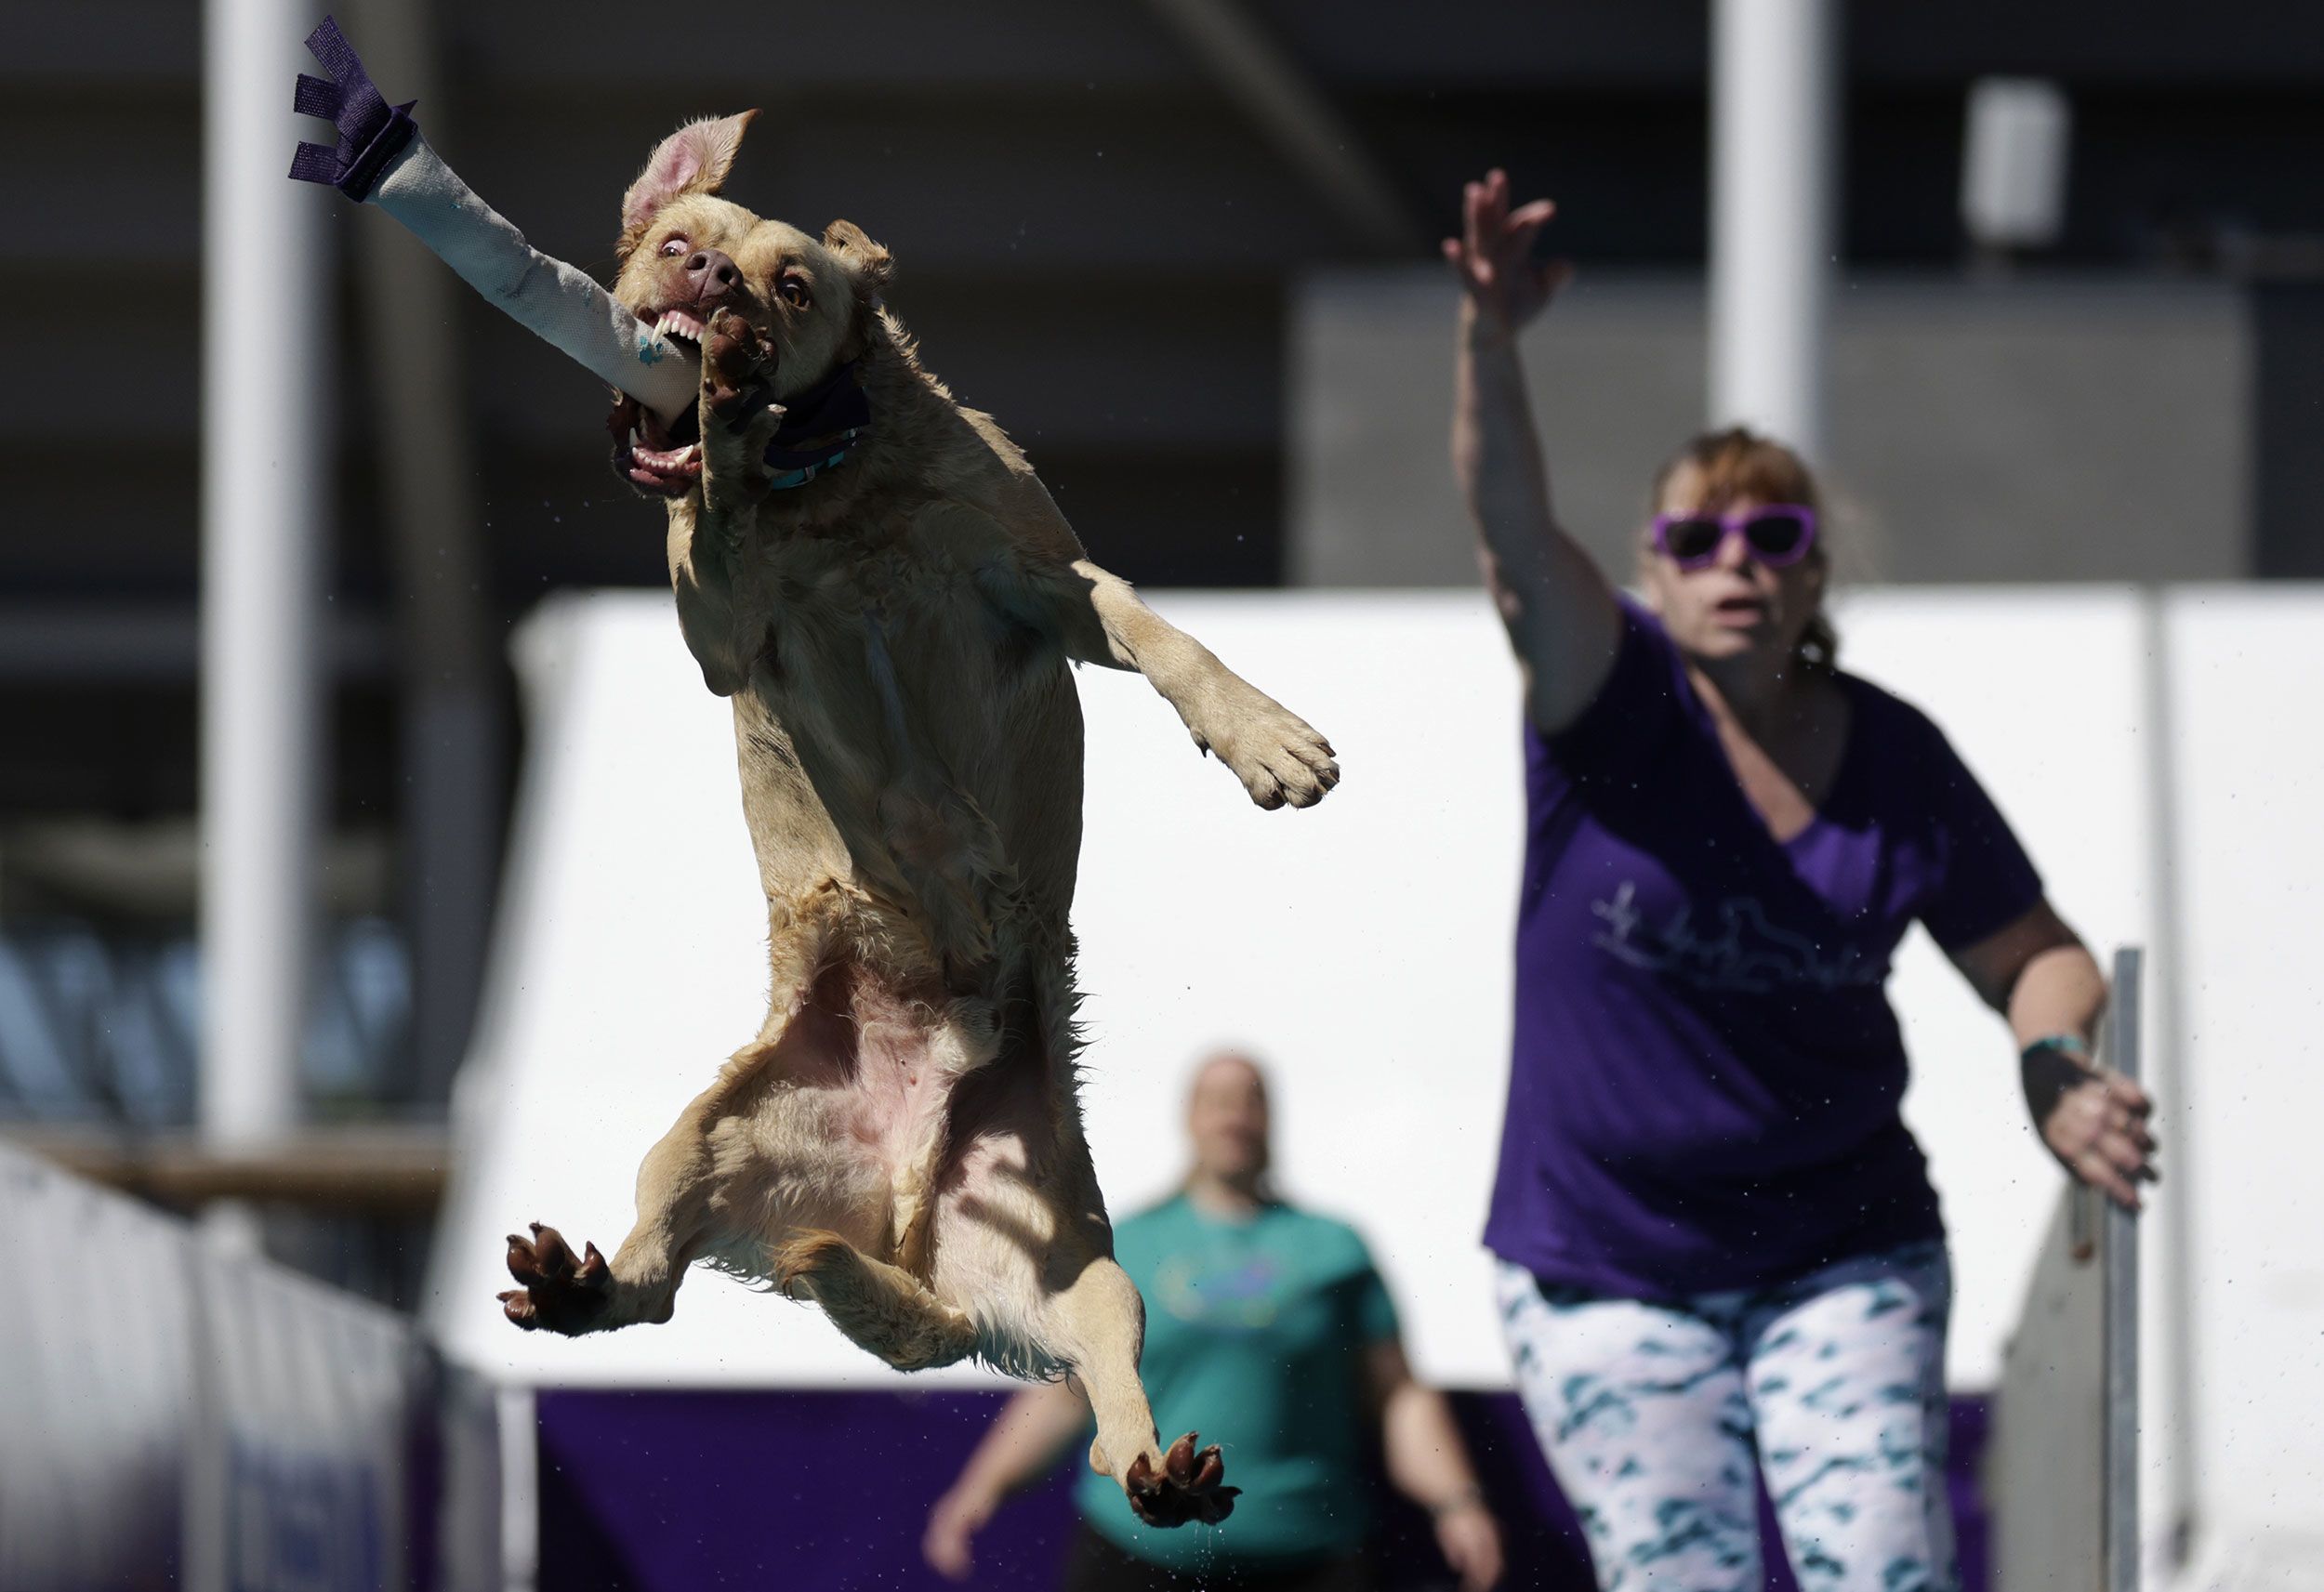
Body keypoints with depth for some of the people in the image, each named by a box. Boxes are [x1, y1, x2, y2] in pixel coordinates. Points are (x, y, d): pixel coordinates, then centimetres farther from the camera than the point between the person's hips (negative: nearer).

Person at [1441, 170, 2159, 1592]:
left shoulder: (1897, 758, -1)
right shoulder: (1614, 703, -8)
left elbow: (2037, 955, 9)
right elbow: (1515, 527, -28)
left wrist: (2057, 1064, -15)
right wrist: (1490, 342, -46)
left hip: (1843, 1259, 1)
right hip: (1605, 1270, -1)